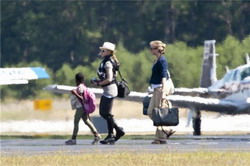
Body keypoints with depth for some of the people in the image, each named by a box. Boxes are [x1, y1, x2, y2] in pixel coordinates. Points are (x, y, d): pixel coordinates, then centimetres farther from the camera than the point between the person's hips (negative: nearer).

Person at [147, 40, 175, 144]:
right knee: (150, 112, 10)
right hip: (156, 90, 10)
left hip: (160, 89, -10)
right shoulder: (157, 61, 14)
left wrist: (163, 93, -26)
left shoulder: (162, 61, -14)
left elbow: (164, 77, -21)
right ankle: (167, 131, 13)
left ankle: (161, 138, 2)